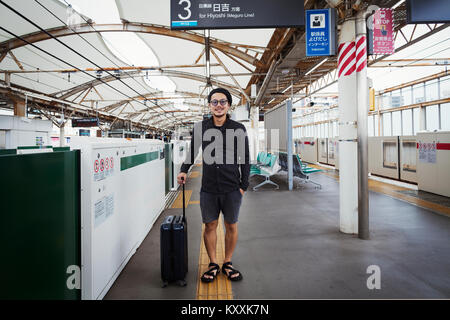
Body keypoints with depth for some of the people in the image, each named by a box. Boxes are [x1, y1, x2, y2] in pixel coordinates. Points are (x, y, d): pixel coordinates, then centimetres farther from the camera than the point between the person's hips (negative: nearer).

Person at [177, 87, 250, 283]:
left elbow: (245, 160, 0)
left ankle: (228, 263, 28)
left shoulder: (238, 129, -3)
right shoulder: (200, 128, 2)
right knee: (210, 226, 9)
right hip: (208, 188, 1)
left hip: (232, 189, -1)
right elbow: (192, 151, 17)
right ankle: (213, 264, 26)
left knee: (231, 226, 10)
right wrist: (184, 170, 8)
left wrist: (244, 186, -2)